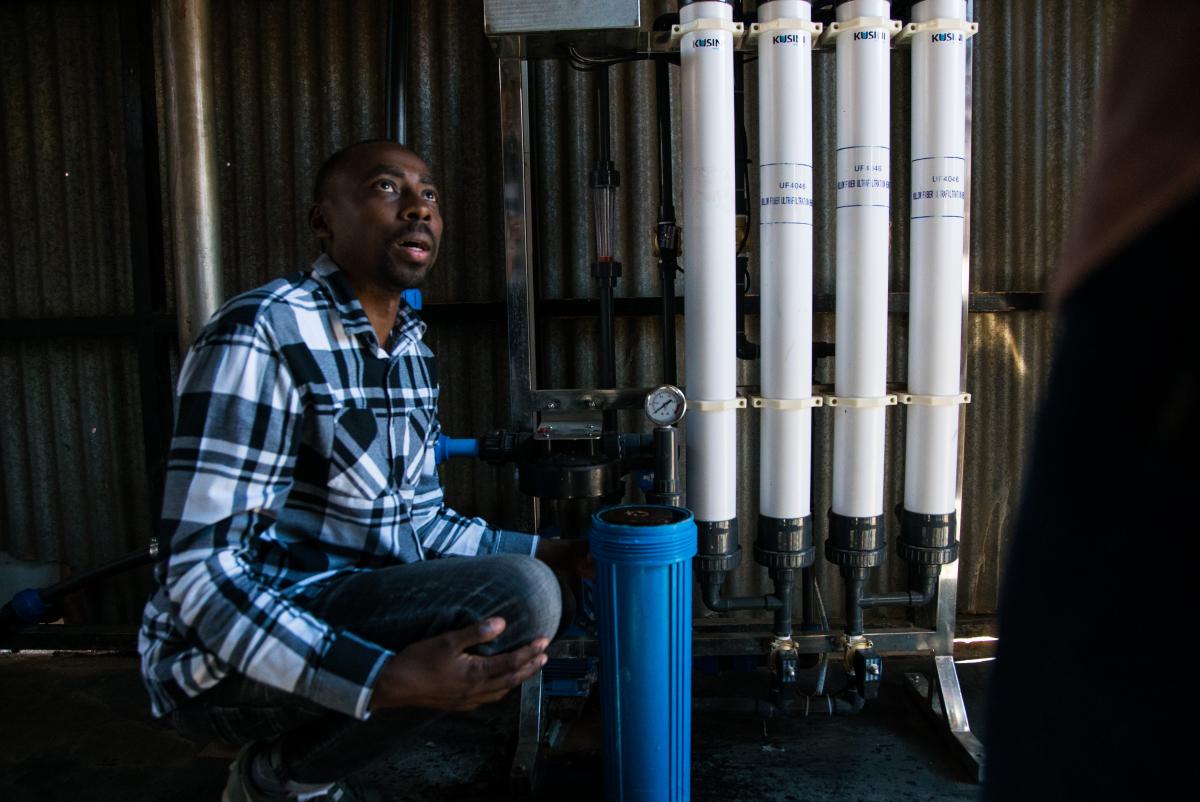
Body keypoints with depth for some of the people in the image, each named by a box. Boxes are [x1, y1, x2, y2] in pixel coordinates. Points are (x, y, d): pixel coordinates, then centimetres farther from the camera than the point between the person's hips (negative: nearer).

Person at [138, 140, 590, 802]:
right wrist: (384, 681, -35)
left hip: (347, 609, 9)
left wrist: (544, 554, 5)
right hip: (228, 658, -9)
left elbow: (421, 521, 15)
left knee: (552, 593, 11)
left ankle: (304, 745, 10)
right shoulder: (263, 333, -19)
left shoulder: (413, 352, 8)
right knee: (520, 598, -26)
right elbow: (201, 573, -24)